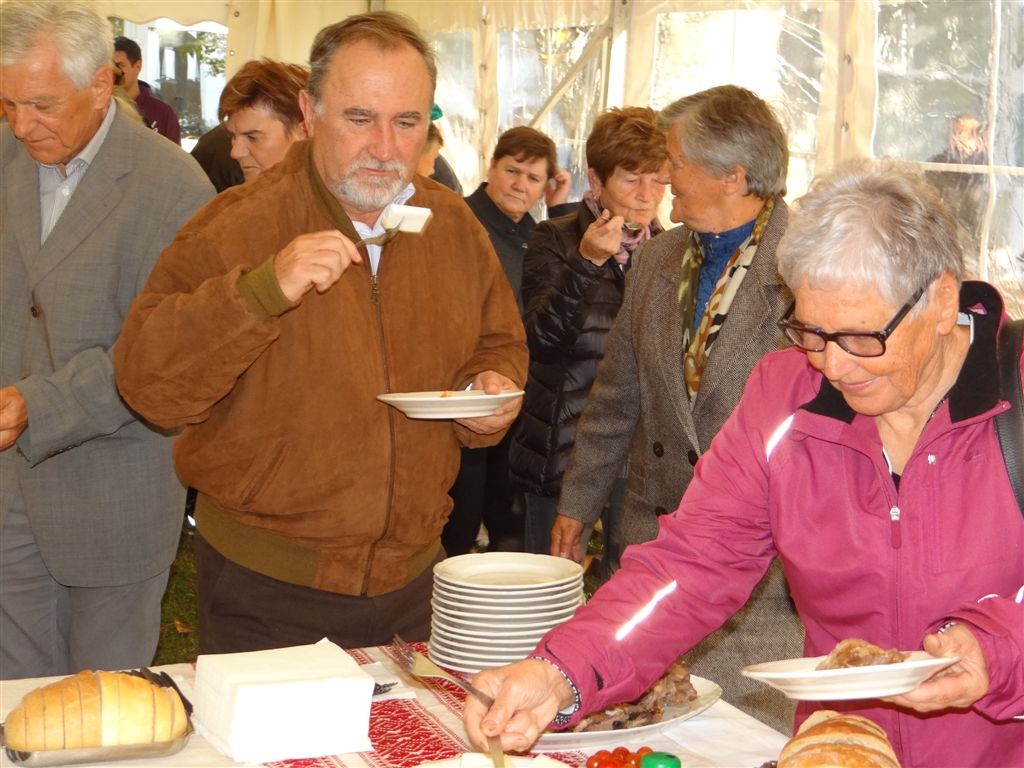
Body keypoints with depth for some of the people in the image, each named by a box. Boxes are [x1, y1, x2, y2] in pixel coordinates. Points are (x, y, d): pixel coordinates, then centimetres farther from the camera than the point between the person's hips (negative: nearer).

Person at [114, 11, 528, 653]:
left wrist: (494, 390, -5)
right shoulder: (239, 227, -12)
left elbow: (499, 344, 19)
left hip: (413, 573, 5)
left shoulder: (456, 227, 4)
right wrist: (264, 292, -30)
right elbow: (148, 382, -17)